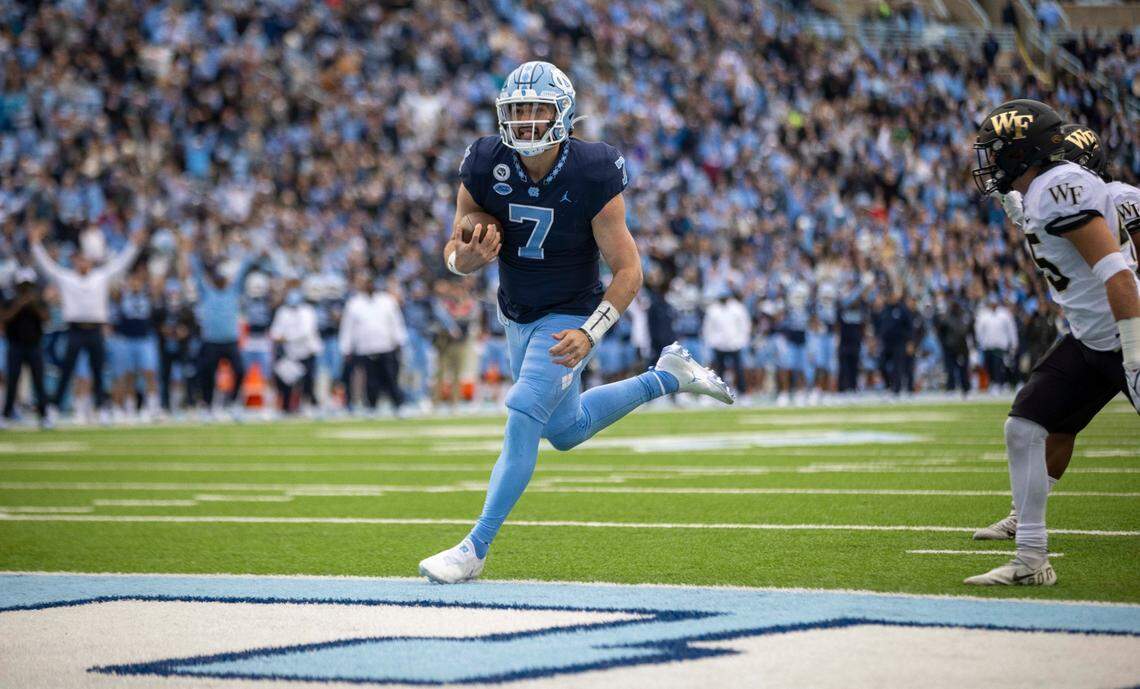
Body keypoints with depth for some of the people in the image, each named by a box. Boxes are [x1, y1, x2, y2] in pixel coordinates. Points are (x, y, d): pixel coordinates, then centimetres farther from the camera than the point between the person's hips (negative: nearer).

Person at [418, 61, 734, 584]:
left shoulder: (593, 176, -25)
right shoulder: (485, 167, -15)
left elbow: (628, 272, -20)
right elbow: (453, 251, -6)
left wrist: (589, 334, -32)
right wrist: (468, 258, -31)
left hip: (569, 318, -6)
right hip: (517, 317, 6)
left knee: (523, 419, -21)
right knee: (566, 431, 20)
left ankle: (475, 549, -14)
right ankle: (667, 377, 39)